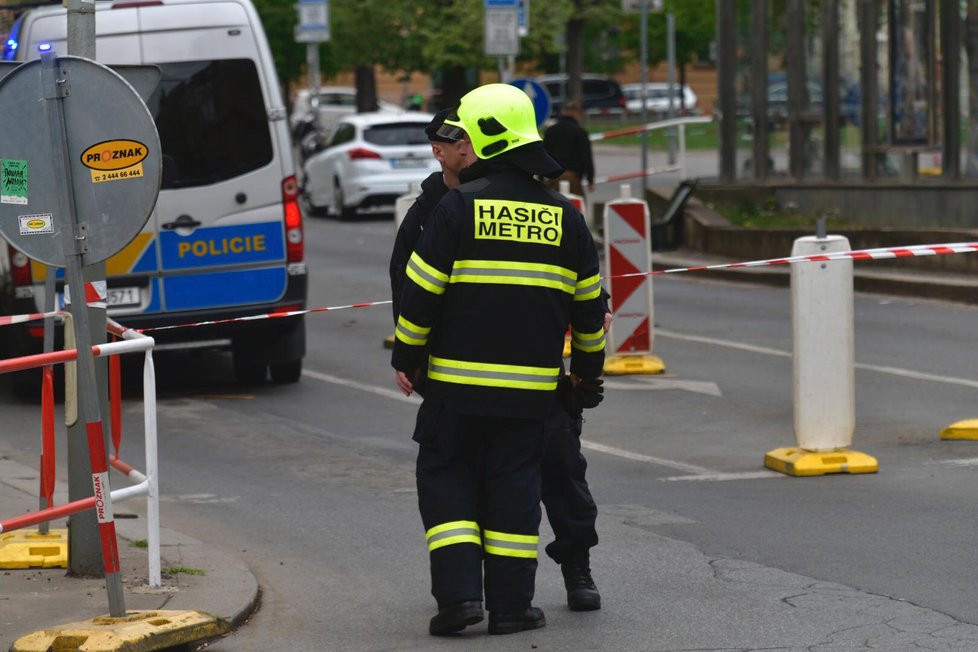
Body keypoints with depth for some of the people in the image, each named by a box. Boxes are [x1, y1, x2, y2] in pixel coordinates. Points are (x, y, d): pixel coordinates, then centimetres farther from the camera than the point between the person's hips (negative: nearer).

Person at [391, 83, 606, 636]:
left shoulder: (460, 207, -8)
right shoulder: (563, 214, 6)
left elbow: (422, 290, -8)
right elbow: (589, 301, 12)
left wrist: (405, 357, 3)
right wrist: (589, 369, 23)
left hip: (459, 379, -3)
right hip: (532, 383, 3)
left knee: (446, 477, 8)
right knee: (513, 486, 8)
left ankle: (459, 594, -3)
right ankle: (511, 606, 7)